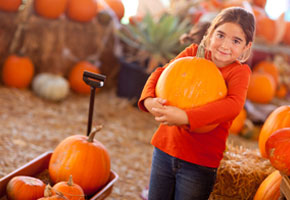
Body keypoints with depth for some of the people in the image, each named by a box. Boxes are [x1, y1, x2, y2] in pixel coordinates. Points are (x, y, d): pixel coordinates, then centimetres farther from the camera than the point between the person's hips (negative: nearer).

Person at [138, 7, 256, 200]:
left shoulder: (240, 71, -11)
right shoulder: (194, 52, 0)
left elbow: (233, 105, -28)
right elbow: (161, 73, -3)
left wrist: (184, 117, -39)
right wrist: (149, 100, -26)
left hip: (200, 164, -4)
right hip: (165, 149, 4)